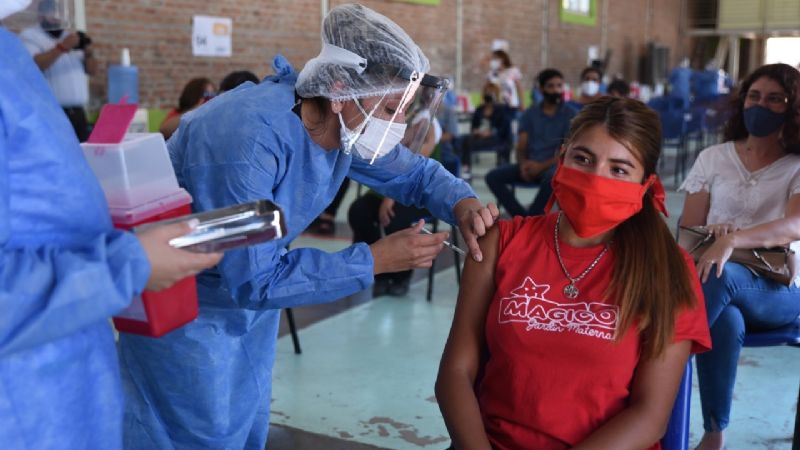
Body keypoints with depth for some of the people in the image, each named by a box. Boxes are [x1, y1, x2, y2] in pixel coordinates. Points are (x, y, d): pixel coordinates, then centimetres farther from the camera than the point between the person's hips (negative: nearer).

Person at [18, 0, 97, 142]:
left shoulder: (70, 36, 21)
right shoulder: (29, 36, 3)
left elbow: (92, 70, 18)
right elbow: (33, 65, -15)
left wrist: (88, 53, -2)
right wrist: (62, 47, -18)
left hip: (78, 113, 6)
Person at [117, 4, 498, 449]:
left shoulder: (345, 127, -11)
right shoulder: (247, 134, -35)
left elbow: (416, 171, 5)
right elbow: (254, 279, -33)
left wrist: (463, 203, -17)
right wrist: (375, 260, -31)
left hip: (251, 289, 8)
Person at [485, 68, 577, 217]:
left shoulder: (570, 114, 3)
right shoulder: (530, 114, 12)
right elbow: (521, 148, 9)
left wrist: (541, 166, -17)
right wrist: (523, 164, -15)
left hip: (553, 165, -4)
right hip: (530, 164, 4)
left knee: (552, 178, -40)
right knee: (493, 176, -18)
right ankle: (523, 218, -22)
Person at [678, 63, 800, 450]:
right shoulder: (713, 158, 11)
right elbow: (688, 228, 8)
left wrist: (733, 240, -35)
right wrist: (711, 236, -16)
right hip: (725, 290, 1)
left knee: (722, 275, -38)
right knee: (727, 322, -37)